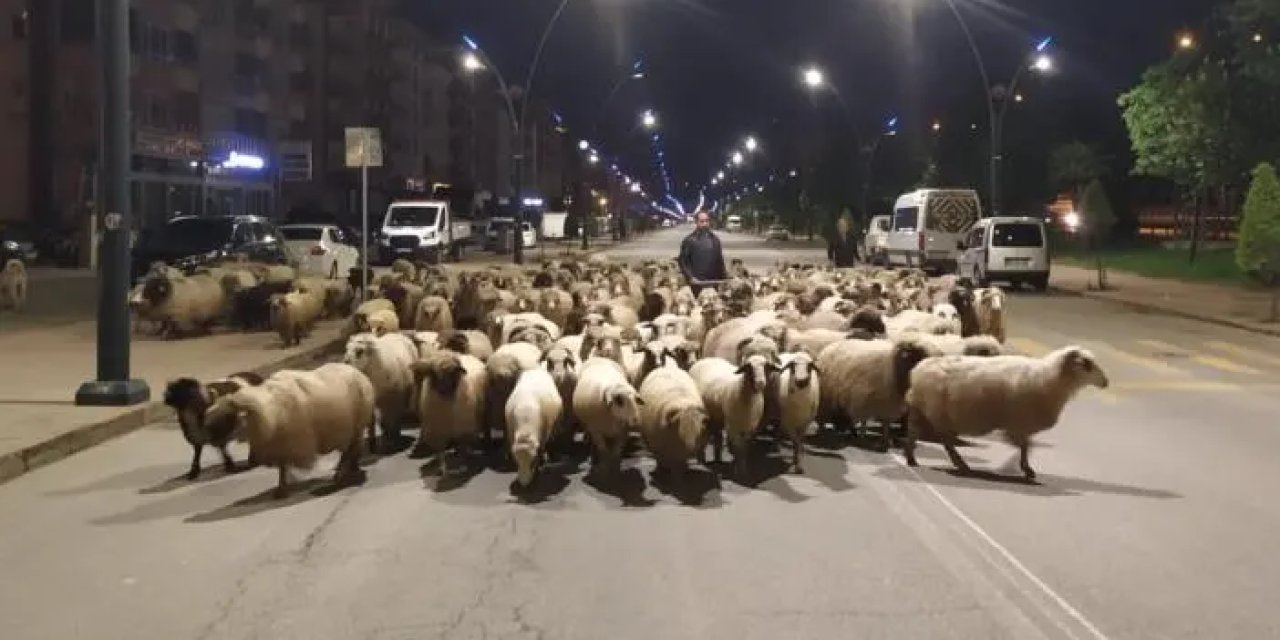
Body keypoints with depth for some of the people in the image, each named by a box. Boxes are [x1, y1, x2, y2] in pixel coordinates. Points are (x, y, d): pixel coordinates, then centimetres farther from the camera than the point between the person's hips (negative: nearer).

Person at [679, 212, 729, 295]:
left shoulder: (715, 239, 15)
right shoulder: (689, 240, 2)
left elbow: (720, 261, 18)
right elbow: (683, 261, -1)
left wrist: (724, 279, 8)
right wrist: (691, 277, -13)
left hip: (714, 283, 4)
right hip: (697, 284, -3)